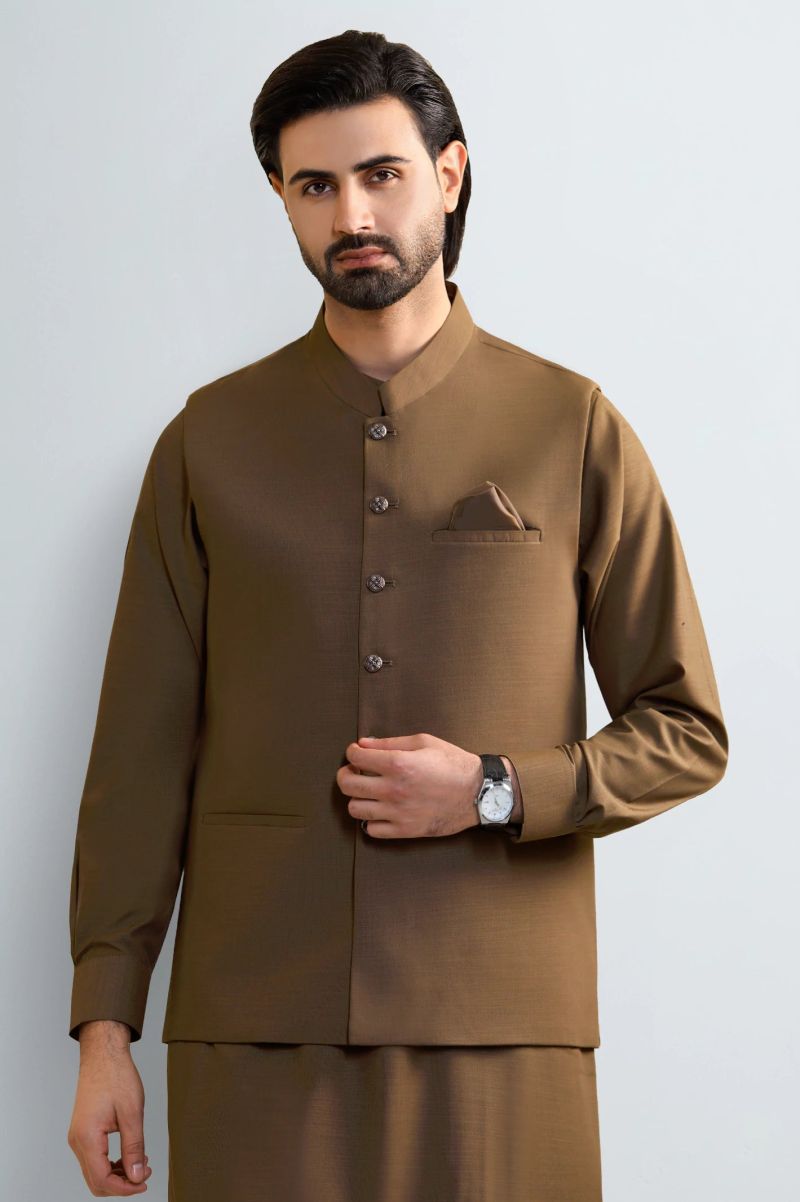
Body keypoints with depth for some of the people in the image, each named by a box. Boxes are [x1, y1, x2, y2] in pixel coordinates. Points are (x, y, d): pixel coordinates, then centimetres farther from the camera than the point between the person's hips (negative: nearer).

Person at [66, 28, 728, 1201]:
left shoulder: (575, 430, 3)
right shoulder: (210, 440, 6)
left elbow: (688, 733, 5)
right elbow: (141, 747, 5)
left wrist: (496, 791, -11)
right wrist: (105, 1027, 1)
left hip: (500, 1022, 0)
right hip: (256, 1020, 1)